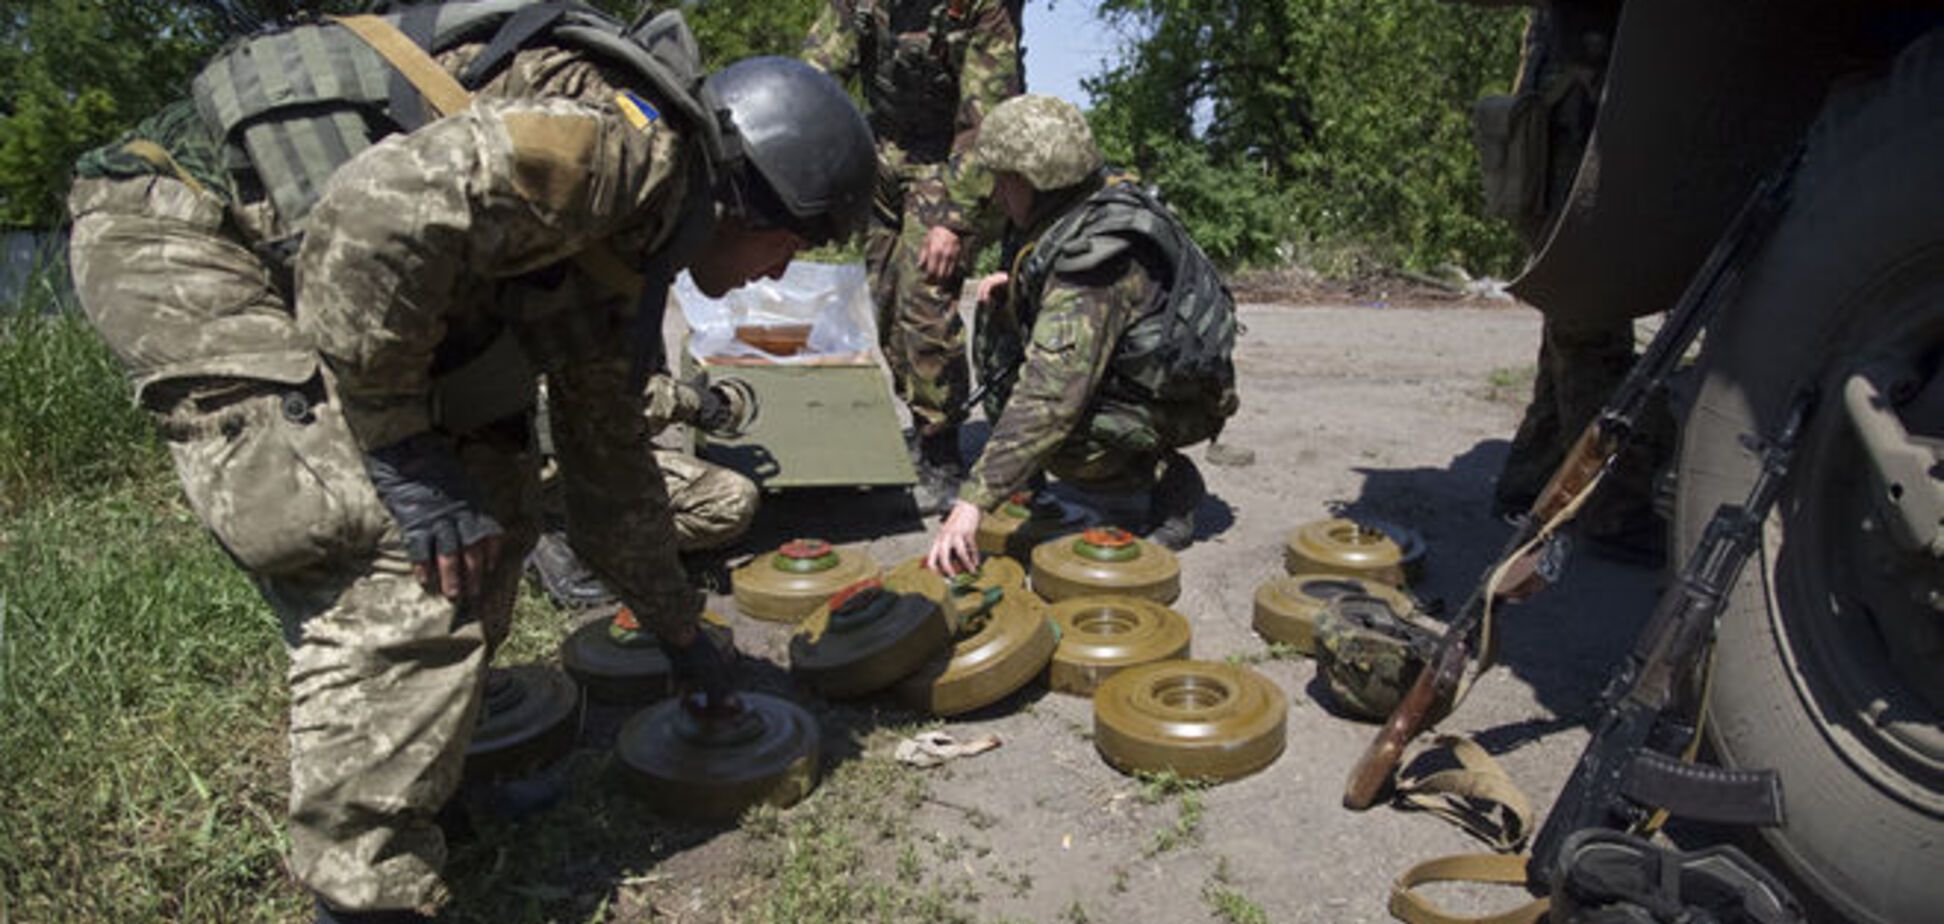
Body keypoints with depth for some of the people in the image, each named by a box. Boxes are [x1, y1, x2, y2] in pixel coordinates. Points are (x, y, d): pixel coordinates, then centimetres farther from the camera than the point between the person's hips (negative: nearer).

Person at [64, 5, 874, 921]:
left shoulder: (615, 251, 11)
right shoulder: (628, 143, -20)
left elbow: (608, 455, 20)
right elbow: (381, 208, -34)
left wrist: (680, 631, 27)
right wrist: (397, 447, -23)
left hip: (273, 260, 10)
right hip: (180, 232, -10)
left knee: (481, 516, 12)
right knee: (407, 572, -18)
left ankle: (409, 768, 26)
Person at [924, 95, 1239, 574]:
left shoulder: (1097, 259, -33)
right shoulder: (1073, 215, -3)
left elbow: (1053, 397, -41)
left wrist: (973, 501, -43)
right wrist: (1011, 291, -2)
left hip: (1175, 402, -9)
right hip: (1128, 369, 10)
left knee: (1046, 427, -31)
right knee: (997, 322, 3)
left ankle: (1165, 482, -4)